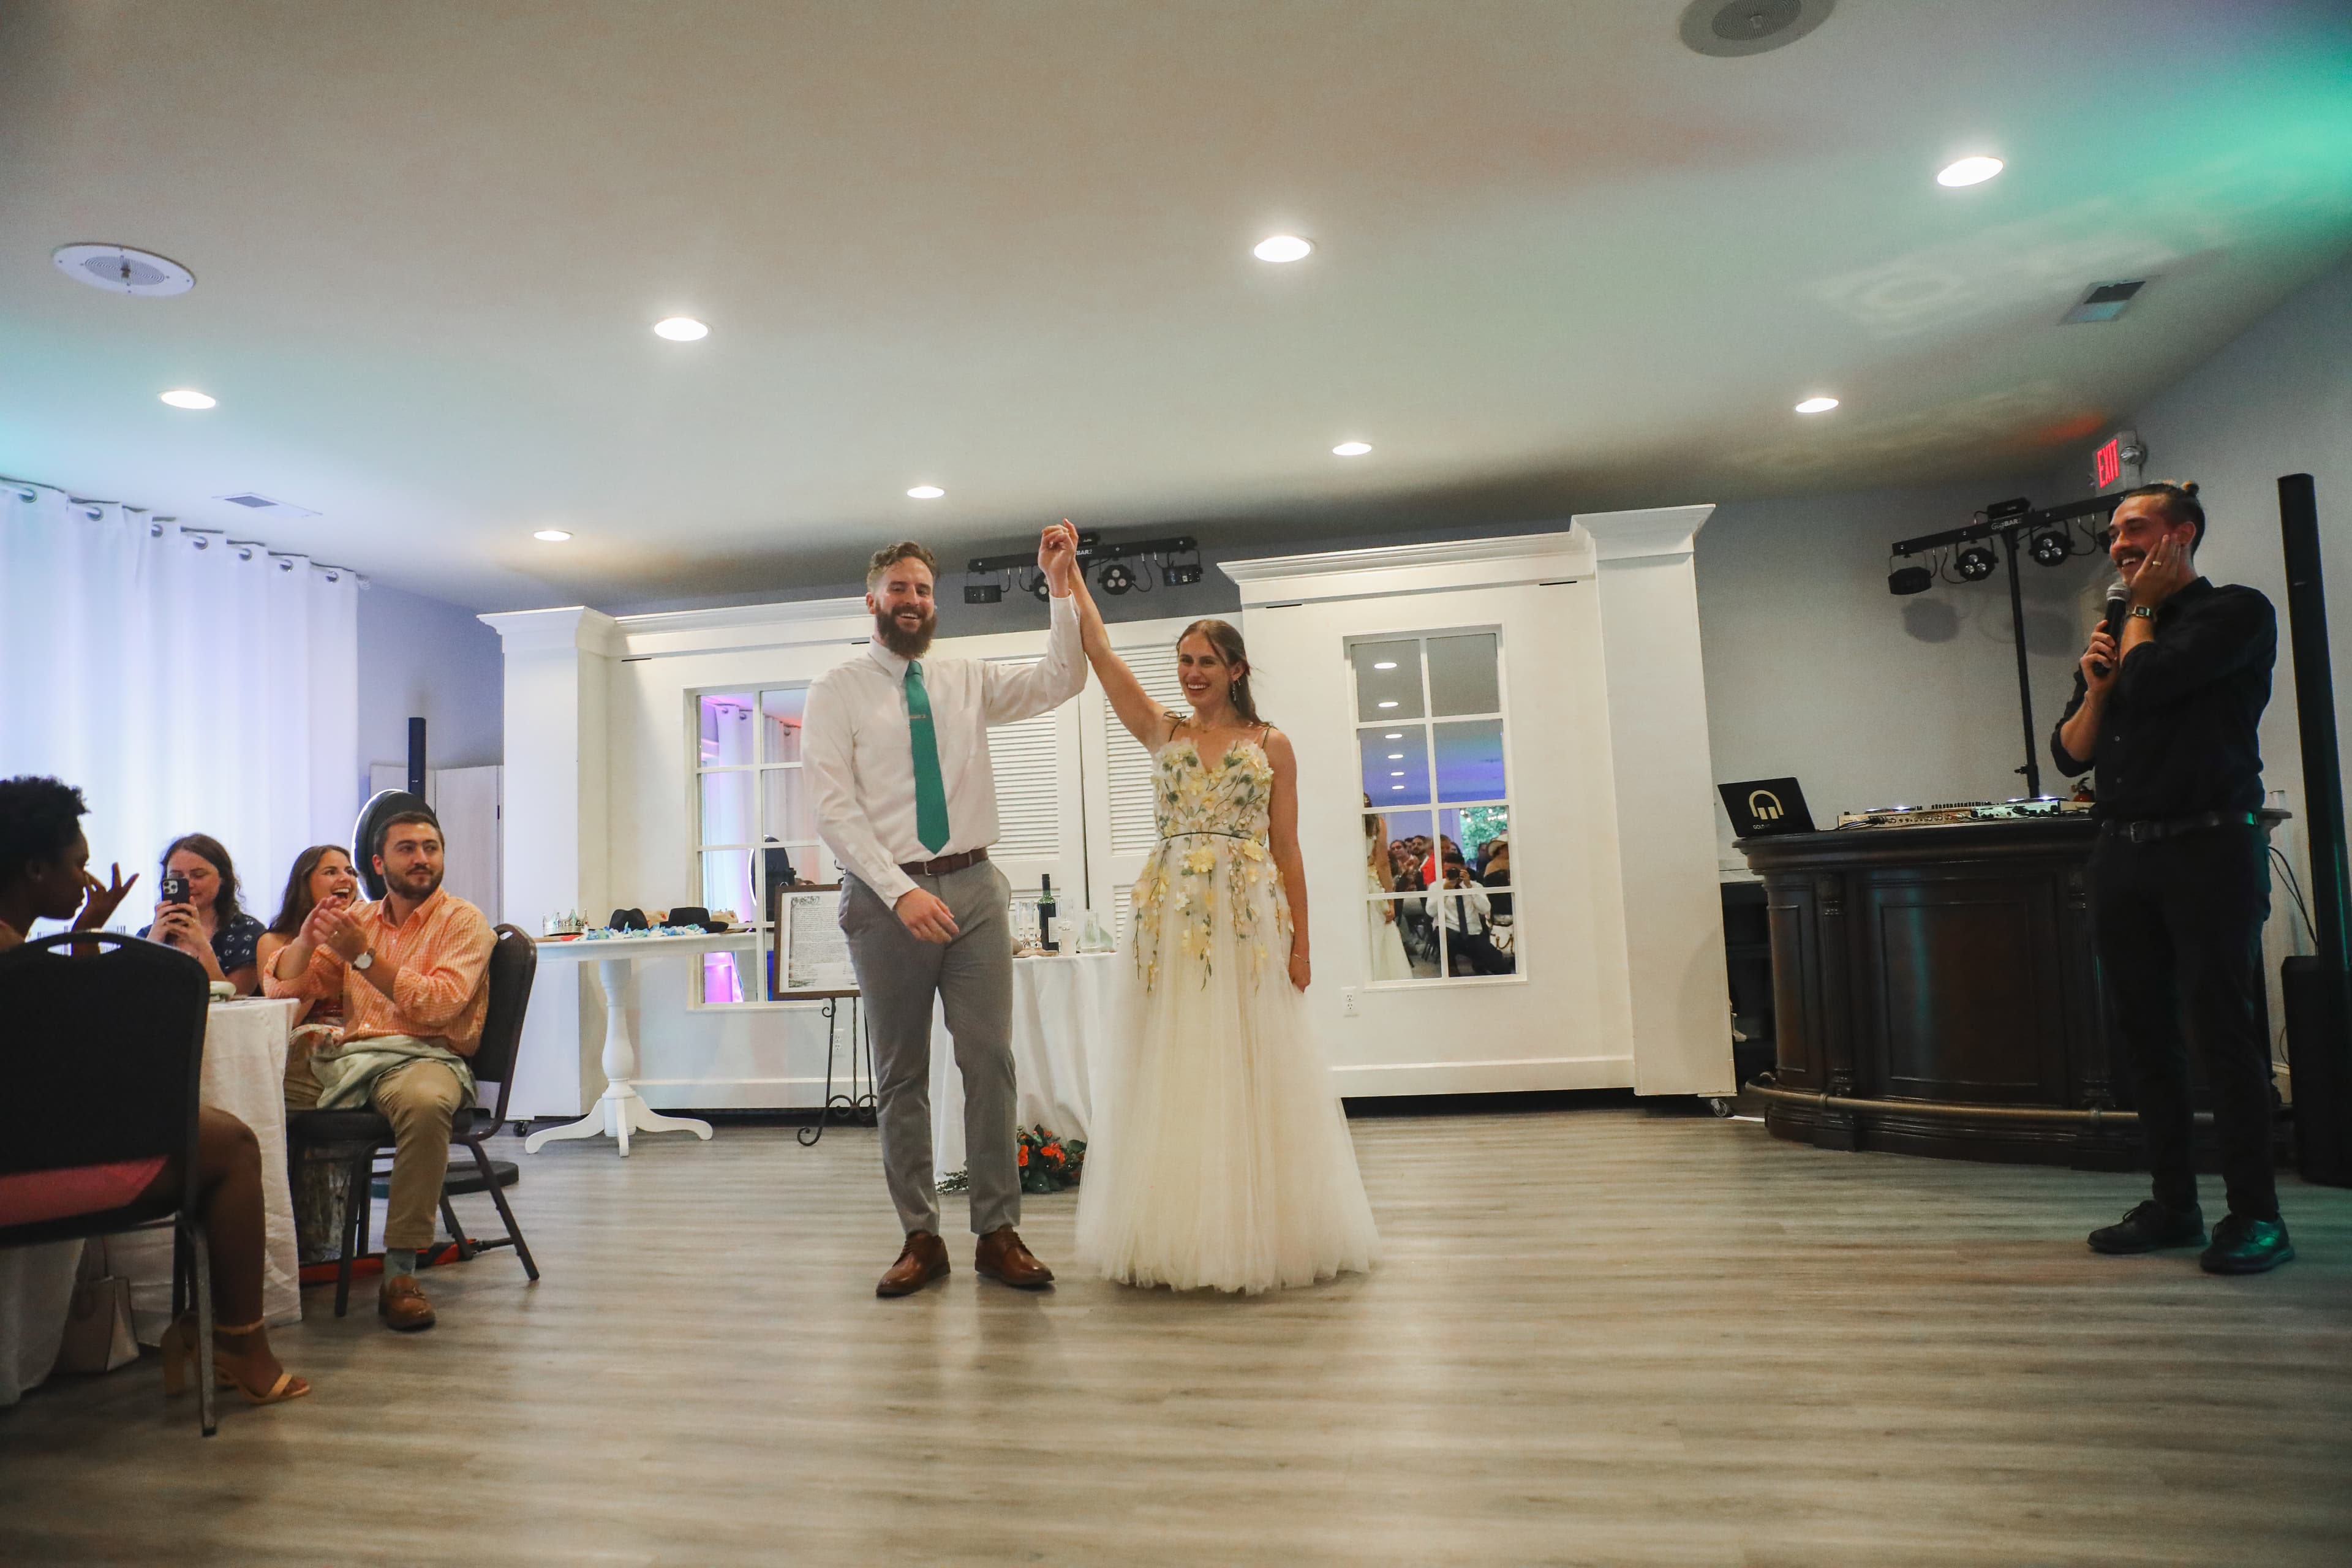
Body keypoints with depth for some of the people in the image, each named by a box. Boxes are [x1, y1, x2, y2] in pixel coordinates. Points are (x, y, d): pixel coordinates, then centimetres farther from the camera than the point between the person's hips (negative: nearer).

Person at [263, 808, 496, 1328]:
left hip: (422, 1057, -6)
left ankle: (400, 1271, -30)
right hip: (343, 1059, 6)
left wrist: (363, 955, -15)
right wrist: (308, 936, -2)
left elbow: (437, 1004, -12)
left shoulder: (463, 921, 3)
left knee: (424, 1103, -39)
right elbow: (283, 986, 17)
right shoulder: (358, 919, 21)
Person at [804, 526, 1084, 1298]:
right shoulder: (838, 691, 2)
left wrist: (1061, 588, -7)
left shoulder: (967, 681, 12)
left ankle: (998, 1233, 10)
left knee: (990, 1061, 0)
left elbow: (1060, 682, 3)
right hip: (886, 897, -2)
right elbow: (834, 809, -6)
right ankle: (920, 1239, 16)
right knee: (901, 1075, 6)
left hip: (973, 889, 2)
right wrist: (901, 892, -16)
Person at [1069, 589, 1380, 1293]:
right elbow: (1100, 652, 5)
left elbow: (1287, 850, 3)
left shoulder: (1271, 744, 6)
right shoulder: (1163, 734, 11)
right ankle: (1179, 1233, 14)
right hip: (1171, 916, 2)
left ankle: (1260, 1230, 13)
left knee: (1249, 1071, 1)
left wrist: (1300, 944, -2)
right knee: (1173, 1070, 3)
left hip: (1249, 917, -2)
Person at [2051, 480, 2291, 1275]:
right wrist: (2094, 689, -2)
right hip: (2124, 853, 7)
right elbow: (2069, 755, 16)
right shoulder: (2117, 638, 18)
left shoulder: (2235, 613, -1)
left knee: (2223, 1028, -6)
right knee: (2143, 1032, 7)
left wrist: (2140, 613, 0)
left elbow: (2150, 680, -18)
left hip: (2209, 847, -6)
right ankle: (2173, 1203, 15)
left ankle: (2255, 1212, 3)